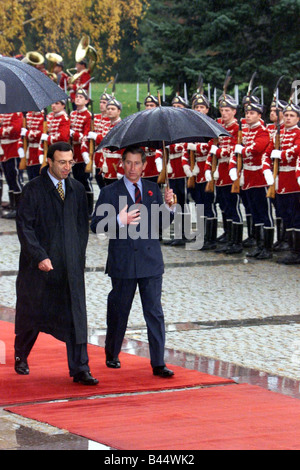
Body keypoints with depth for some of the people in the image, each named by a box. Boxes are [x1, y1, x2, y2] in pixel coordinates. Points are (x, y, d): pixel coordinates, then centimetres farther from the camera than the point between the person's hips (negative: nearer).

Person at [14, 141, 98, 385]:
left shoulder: (77, 189, 8)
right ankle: (21, 357, 35)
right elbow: (24, 226, -10)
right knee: (32, 315, 10)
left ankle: (80, 369, -6)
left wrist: (79, 255, 8)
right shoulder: (34, 189, -6)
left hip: (71, 266, 3)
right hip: (40, 265, -3)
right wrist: (39, 256, -17)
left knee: (76, 316, -6)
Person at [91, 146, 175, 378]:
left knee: (155, 312, -2)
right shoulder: (110, 192, 0)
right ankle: (112, 355, 29)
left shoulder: (153, 189, 9)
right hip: (123, 262, -2)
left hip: (151, 261, 2)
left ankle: (158, 363, -1)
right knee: (119, 311, 10)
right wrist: (120, 221, -21)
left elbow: (163, 222, 9)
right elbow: (96, 225, -6)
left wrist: (168, 205, -9)